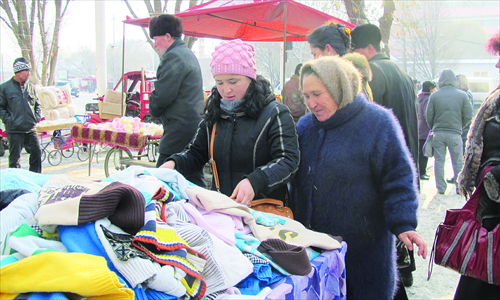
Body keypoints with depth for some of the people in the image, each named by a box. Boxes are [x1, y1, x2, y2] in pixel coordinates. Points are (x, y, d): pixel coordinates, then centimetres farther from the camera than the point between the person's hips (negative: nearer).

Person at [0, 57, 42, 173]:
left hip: (30, 129, 4)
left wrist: (37, 117, 5)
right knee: (14, 158, 3)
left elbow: (37, 104, 20)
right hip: (14, 130, -4)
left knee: (36, 152, 3)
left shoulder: (30, 87, 10)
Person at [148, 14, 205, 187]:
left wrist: (153, 111, 4)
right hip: (196, 125, 10)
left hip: (181, 130, -10)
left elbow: (162, 96, -17)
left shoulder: (173, 57, -12)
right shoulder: (189, 54, 21)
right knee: (194, 181, 14)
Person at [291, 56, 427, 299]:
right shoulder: (305, 125, 7)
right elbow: (295, 179, 15)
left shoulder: (377, 122, -9)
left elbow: (398, 178, -8)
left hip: (363, 243, -4)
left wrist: (403, 224, -16)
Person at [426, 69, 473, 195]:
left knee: (439, 161, 8)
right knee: (458, 162, 10)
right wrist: (459, 127, 16)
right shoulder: (462, 95, -3)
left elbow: (428, 116, -1)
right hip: (455, 134, 0)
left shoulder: (434, 96, -4)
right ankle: (460, 187, 15)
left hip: (438, 134, 0)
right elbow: (468, 116, -1)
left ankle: (441, 188, 10)